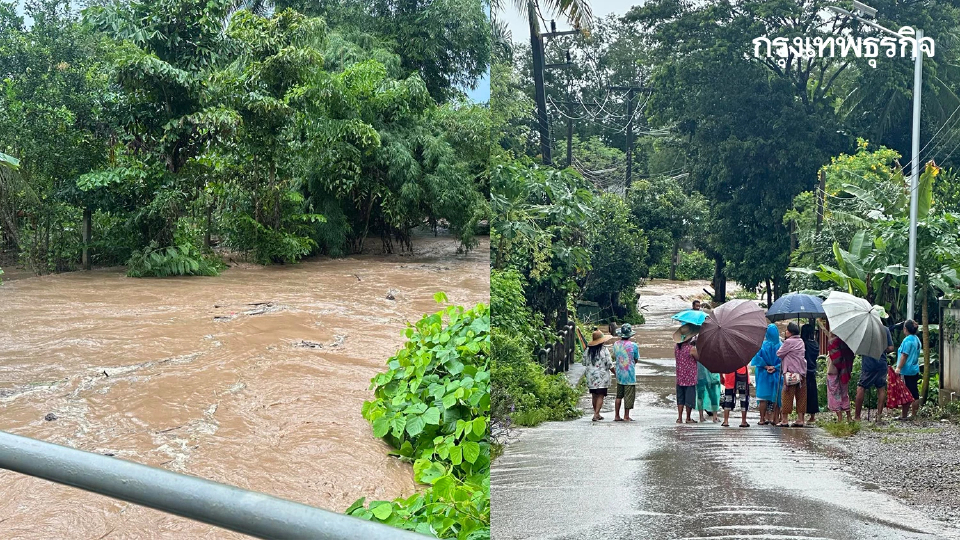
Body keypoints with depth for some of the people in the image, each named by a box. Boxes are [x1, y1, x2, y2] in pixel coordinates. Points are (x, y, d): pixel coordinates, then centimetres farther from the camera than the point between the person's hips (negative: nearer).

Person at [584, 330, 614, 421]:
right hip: (602, 377, -5)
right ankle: (596, 414, -12)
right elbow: (609, 365, -10)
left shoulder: (588, 350, 1)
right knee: (600, 396, -2)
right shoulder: (604, 350, -12)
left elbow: (584, 362, 10)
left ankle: (597, 414, 24)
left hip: (591, 376, 5)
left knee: (594, 395, 14)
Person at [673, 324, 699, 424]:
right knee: (689, 399, 5)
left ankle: (679, 417, 11)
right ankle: (688, 418, 13)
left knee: (680, 398, 12)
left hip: (679, 378, 5)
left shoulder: (676, 348, 1)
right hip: (690, 378, -5)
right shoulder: (692, 349, -16)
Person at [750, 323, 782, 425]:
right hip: (777, 374, 1)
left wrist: (766, 366, -10)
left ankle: (763, 419, 1)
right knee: (776, 396, 7)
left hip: (764, 374, -1)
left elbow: (757, 357, -13)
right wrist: (776, 367, -9)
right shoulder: (781, 345, -3)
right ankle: (775, 419, 5)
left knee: (763, 397, 3)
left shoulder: (762, 345, -6)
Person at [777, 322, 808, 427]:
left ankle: (785, 420, -1)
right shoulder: (801, 341, 12)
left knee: (787, 396, -2)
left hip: (791, 372, -7)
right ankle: (800, 419, 7)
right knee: (801, 396, 7)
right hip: (802, 371, 7)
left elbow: (779, 354, -6)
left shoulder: (788, 342, -11)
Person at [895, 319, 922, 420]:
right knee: (915, 393, 10)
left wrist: (899, 368, -19)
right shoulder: (917, 339, 12)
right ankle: (914, 414, 16)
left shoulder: (907, 340, -15)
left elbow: (904, 355, -19)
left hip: (907, 371, -9)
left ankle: (904, 415, -2)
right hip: (915, 370, 9)